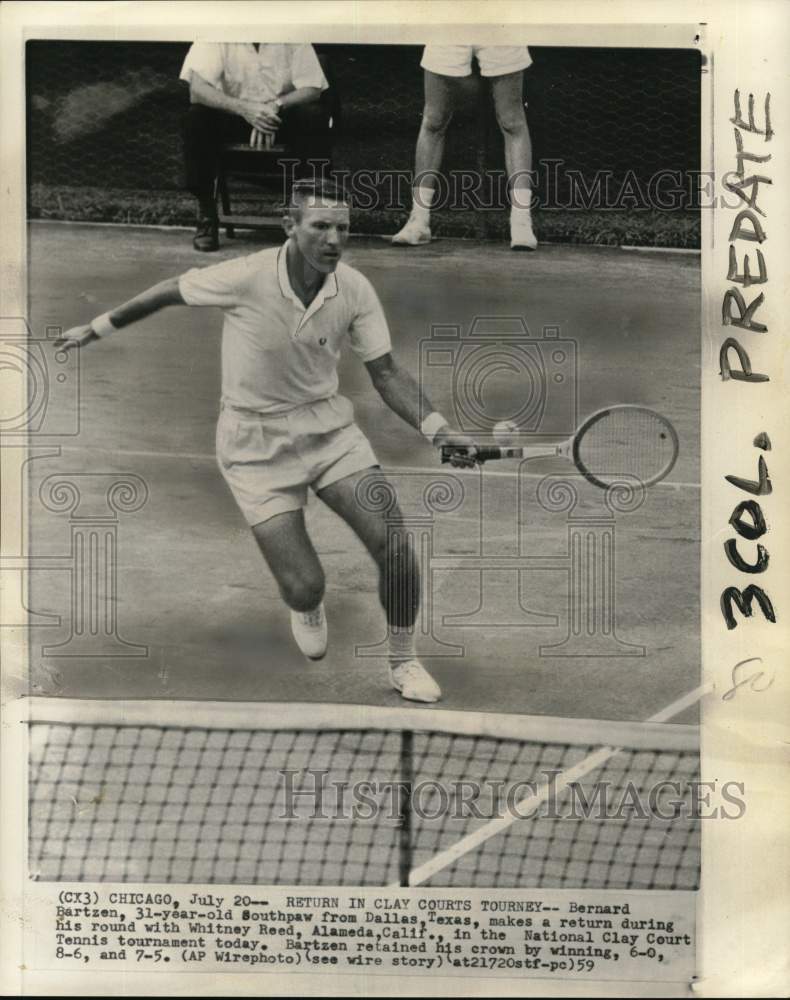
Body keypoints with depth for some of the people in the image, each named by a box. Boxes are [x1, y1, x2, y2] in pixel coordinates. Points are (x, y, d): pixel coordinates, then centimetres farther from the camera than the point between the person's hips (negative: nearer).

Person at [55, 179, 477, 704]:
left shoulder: (356, 290, -12)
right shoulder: (245, 277, -22)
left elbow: (387, 372, -5)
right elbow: (170, 291, -4)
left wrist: (437, 427, -20)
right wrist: (97, 328, 8)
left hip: (329, 425, 3)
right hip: (256, 444, -3)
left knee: (395, 546, -12)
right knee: (304, 586, -8)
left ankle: (404, 662, 14)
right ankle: (308, 608, 34)